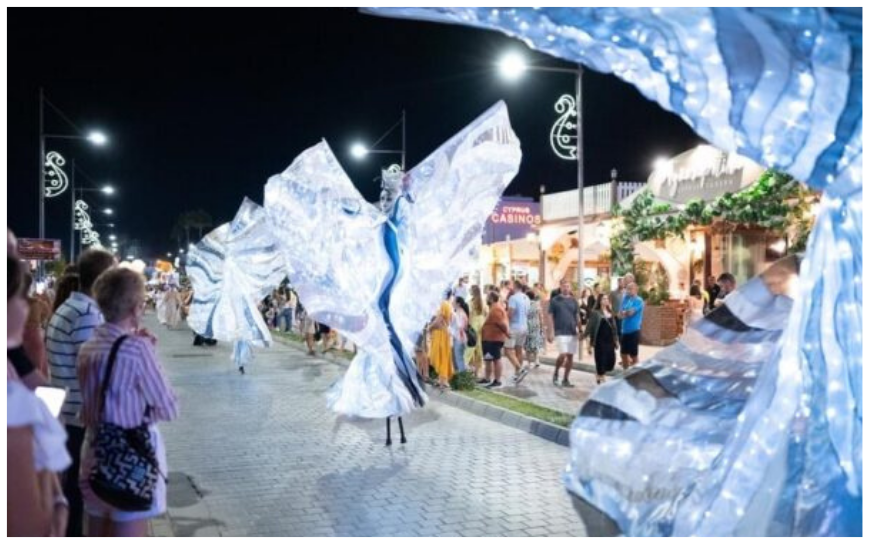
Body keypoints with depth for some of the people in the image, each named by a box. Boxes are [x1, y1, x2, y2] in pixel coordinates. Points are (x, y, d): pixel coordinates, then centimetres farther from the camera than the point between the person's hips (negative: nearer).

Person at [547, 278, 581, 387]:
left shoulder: (574, 301, 9)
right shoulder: (554, 300, 0)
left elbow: (577, 316, 13)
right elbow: (550, 316, -2)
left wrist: (579, 330, 5)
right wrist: (551, 332, -9)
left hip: (573, 333, 4)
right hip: (560, 332, -4)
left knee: (570, 356, 4)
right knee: (563, 354, -16)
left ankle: (565, 379, 15)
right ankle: (556, 372, 10)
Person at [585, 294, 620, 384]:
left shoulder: (610, 313, 13)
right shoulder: (595, 313, -6)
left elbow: (614, 327, 18)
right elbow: (590, 326, -10)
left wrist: (616, 339, 15)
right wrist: (590, 339, -17)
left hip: (610, 340, 6)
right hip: (600, 340, -6)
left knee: (611, 360, 3)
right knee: (601, 360, -4)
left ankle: (599, 373, 26)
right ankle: (600, 377, 12)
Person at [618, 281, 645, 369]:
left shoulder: (638, 301, -11)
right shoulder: (626, 299, 10)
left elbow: (630, 312, -20)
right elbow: (620, 314, 6)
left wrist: (623, 313, 0)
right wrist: (625, 313, -15)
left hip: (634, 331, -7)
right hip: (624, 330, 7)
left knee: (633, 354, 2)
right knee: (623, 353, 16)